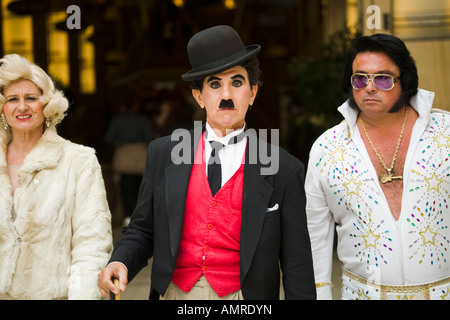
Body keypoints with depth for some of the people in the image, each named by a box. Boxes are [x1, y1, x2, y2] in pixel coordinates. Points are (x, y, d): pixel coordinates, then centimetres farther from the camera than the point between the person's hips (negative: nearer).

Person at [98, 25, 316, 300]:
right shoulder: (163, 154, 2)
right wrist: (121, 263, -10)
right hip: (174, 292, 2)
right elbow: (143, 230, 8)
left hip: (244, 297, -2)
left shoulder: (284, 170, -5)